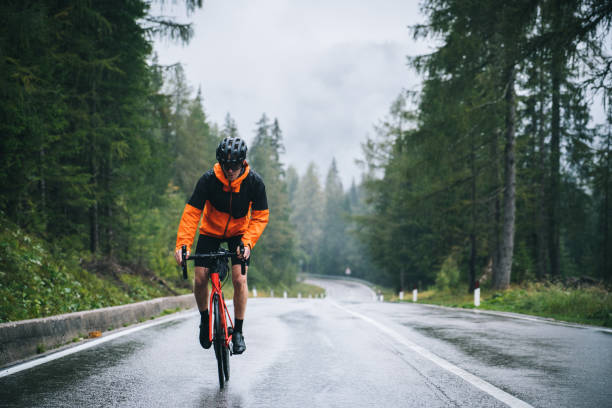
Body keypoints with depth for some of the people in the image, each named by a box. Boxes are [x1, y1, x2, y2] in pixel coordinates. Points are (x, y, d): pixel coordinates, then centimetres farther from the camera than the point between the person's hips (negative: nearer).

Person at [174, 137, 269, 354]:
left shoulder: (254, 182, -22)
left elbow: (261, 217, -16)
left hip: (239, 234, 0)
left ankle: (238, 331, 0)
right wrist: (182, 244, -35)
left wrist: (247, 242, -31)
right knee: (200, 280, -9)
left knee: (239, 280, -16)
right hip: (210, 232, 0)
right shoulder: (208, 180, -24)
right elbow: (191, 213, -24)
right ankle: (204, 318, 20)